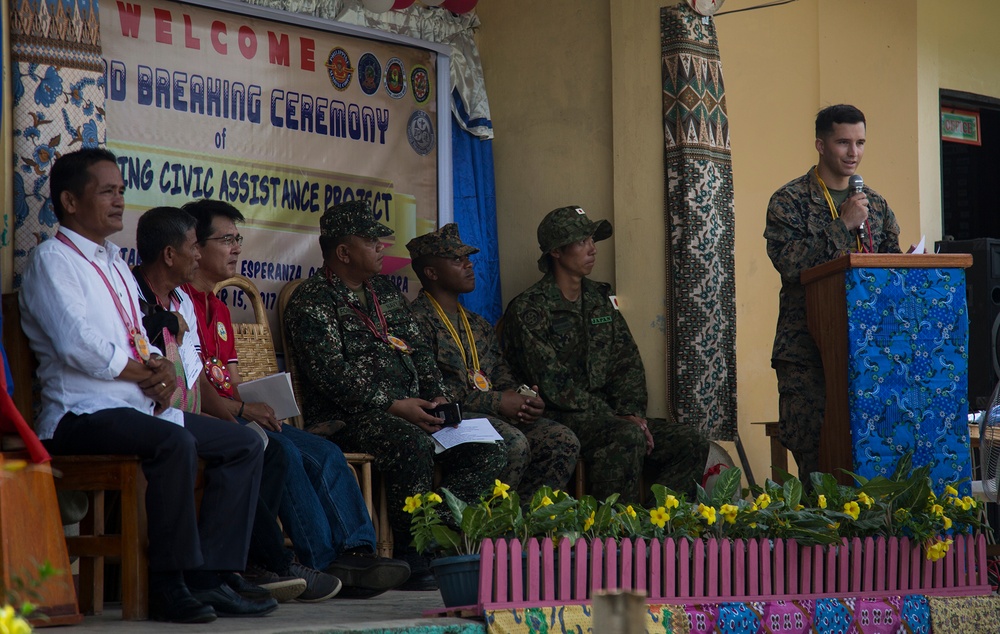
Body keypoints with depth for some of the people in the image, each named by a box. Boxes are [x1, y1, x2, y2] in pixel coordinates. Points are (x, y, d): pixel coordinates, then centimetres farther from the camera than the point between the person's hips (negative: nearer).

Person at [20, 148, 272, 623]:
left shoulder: (114, 262, 24)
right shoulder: (51, 259, -5)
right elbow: (79, 346, -18)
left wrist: (160, 367, 1)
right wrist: (147, 373, -8)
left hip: (140, 405, 10)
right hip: (82, 414, -9)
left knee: (244, 445, -1)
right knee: (174, 443, -35)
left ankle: (209, 578, -8)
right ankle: (169, 585, -28)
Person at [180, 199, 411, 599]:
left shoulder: (219, 310, 26)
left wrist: (261, 410, 2)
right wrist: (241, 408, -20)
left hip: (234, 416, 10)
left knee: (325, 454, -8)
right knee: (283, 452, -29)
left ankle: (355, 551, -20)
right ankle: (321, 561, -26)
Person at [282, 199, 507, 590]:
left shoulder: (385, 291, 23)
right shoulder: (311, 301, -3)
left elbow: (418, 350, 23)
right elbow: (331, 373, -14)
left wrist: (437, 397, 4)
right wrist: (394, 406, -20)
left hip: (411, 409, 8)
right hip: (346, 419, -8)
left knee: (489, 451, -11)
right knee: (413, 444, -37)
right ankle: (414, 558, -26)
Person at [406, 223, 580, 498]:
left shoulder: (479, 326, 25)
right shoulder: (417, 320, -4)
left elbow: (503, 377, 25)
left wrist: (523, 400, 0)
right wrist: (496, 402, -15)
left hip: (497, 415, 8)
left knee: (563, 441, -11)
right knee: (514, 443, -33)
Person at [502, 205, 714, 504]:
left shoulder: (600, 299, 18)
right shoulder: (528, 310, -6)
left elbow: (629, 364, 15)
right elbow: (554, 386, -14)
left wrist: (631, 412, -5)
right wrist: (617, 419, -17)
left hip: (607, 414, 8)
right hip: (559, 421, -7)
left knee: (691, 443, -9)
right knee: (628, 436, -35)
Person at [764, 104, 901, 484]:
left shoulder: (875, 204, 17)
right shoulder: (789, 201, 0)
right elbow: (788, 262, -14)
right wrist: (843, 225, -14)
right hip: (806, 349, -4)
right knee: (813, 451, -9)